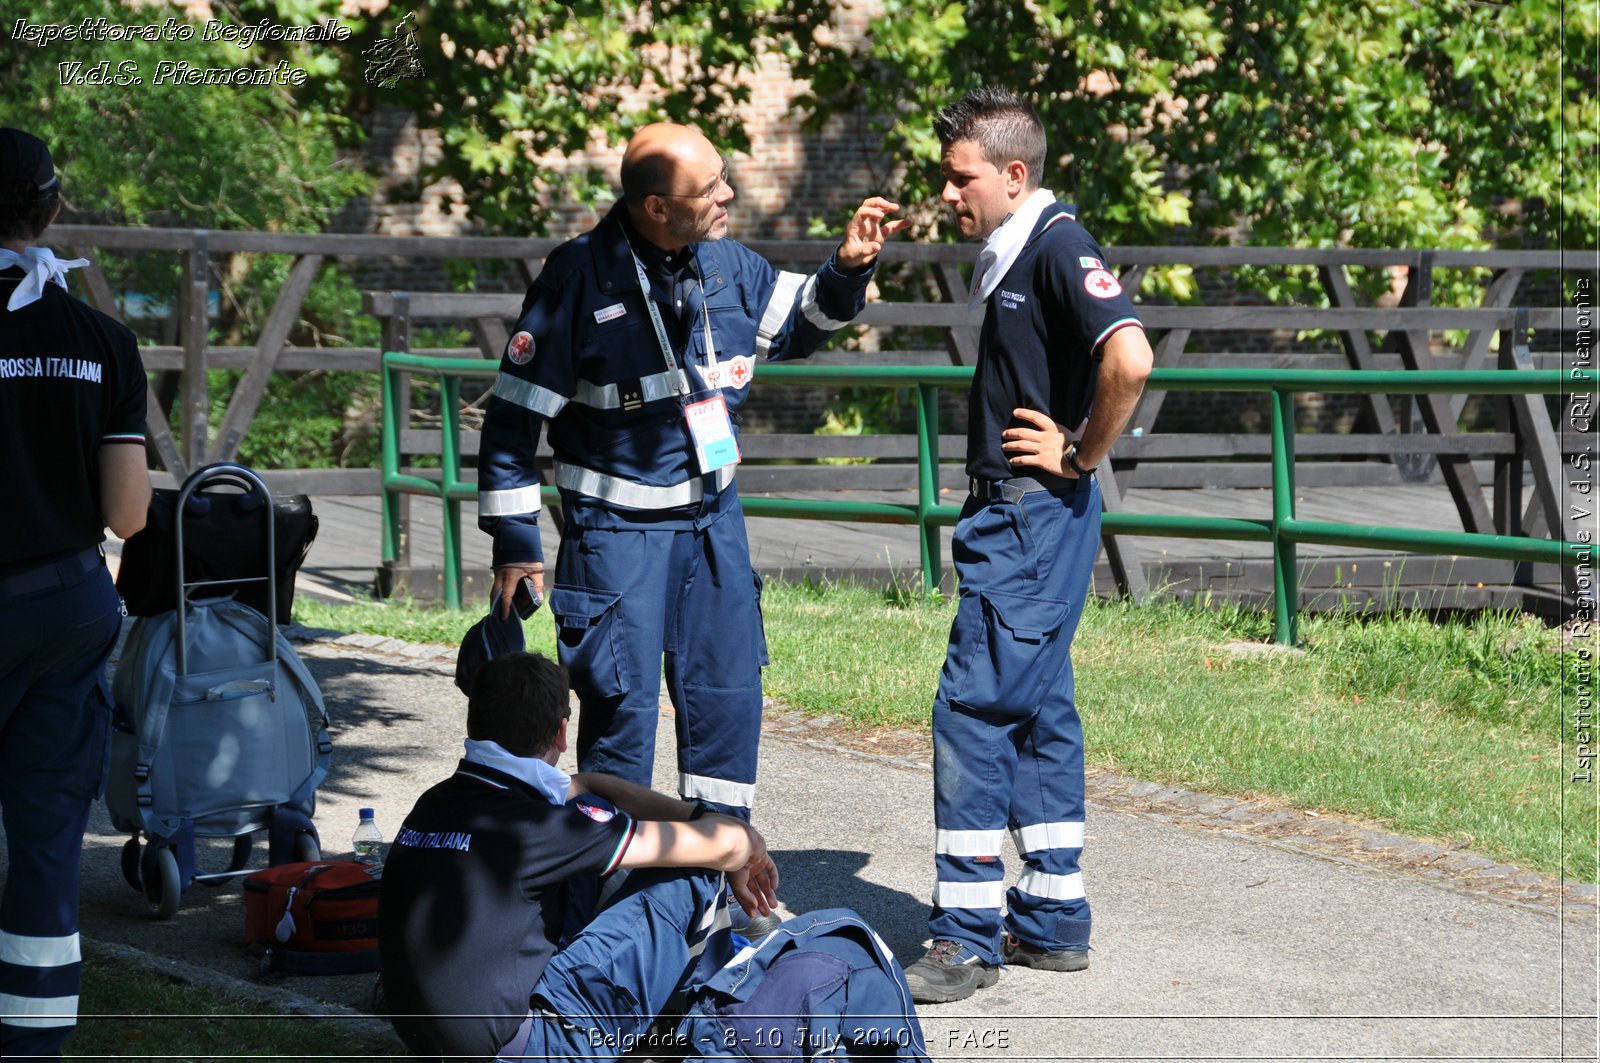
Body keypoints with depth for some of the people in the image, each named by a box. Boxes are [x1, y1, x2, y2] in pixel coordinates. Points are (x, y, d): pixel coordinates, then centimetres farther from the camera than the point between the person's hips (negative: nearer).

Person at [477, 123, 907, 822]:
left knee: (729, 694, 8)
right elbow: (514, 416, -12)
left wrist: (848, 267, -1)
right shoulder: (579, 278, -16)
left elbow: (802, 321, 20)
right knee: (622, 703, -4)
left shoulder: (726, 265, 0)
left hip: (713, 519, 6)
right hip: (618, 529, -6)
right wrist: (514, 541, -13)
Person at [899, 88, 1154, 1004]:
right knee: (1036, 710, 12)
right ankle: (1054, 921, 18)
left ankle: (969, 937, -7)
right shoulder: (1012, 257, 16)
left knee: (975, 706, -10)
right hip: (1013, 516, 10)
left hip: (1038, 517, -10)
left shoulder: (1058, 246, -14)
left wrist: (1082, 456, -17)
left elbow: (1129, 360, -28)